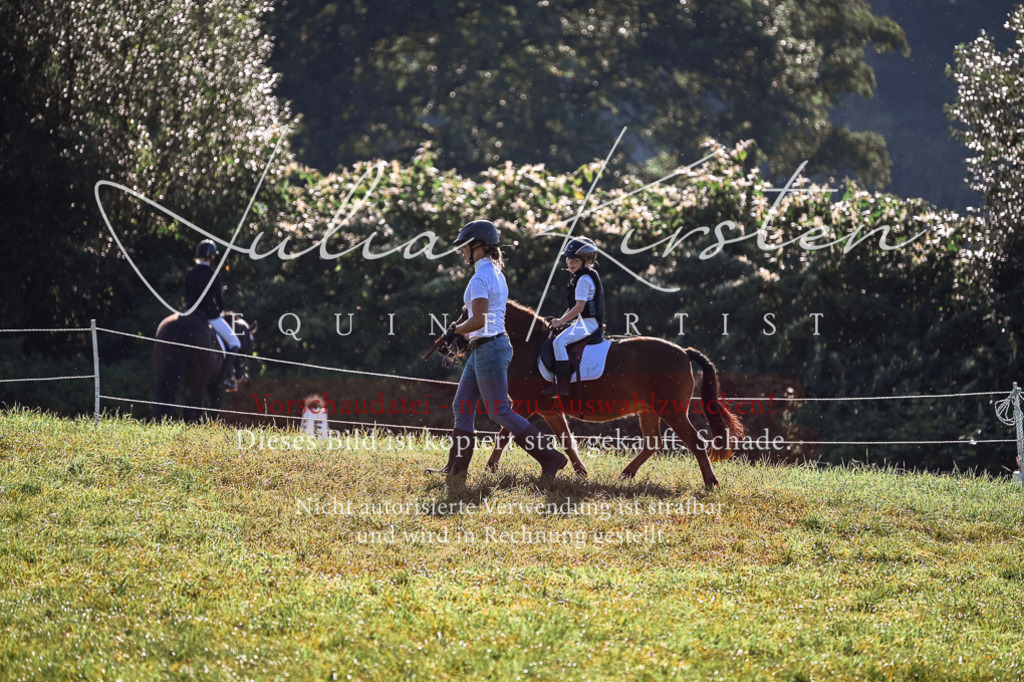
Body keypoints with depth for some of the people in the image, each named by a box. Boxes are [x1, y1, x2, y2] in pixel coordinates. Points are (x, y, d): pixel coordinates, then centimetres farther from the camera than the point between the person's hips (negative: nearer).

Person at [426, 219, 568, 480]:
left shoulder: (480, 278, -18)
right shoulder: (496, 274, 13)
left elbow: (479, 321, -26)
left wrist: (456, 331, -10)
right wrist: (458, 330, 15)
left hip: (488, 348, -10)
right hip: (481, 349, 10)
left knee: (499, 412, -5)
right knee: (462, 408, 12)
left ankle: (550, 458, -4)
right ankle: (457, 467, 15)